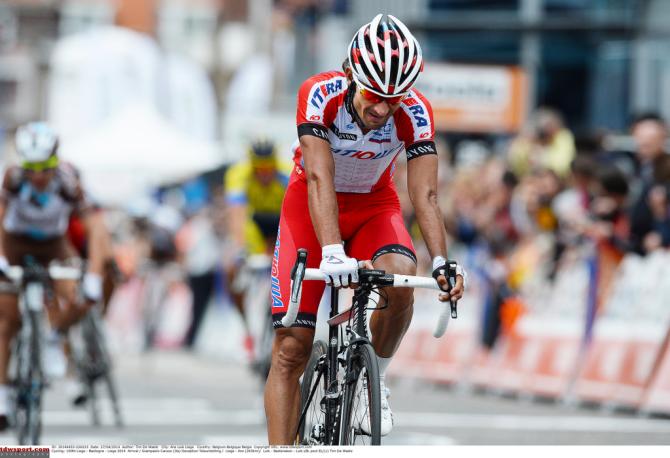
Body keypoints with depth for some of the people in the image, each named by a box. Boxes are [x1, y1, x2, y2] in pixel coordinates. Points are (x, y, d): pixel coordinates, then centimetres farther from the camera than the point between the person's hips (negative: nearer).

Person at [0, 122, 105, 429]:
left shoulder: (68, 183, -29)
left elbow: (92, 230, -27)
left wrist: (93, 276, -35)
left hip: (53, 246, 0)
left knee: (78, 303, -24)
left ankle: (54, 339, 8)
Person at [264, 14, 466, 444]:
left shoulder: (414, 113, -25)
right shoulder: (320, 94, -30)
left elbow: (426, 195, -28)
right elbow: (320, 180, -38)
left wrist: (441, 262, -44)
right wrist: (332, 252, -52)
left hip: (374, 207, 1)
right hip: (311, 207, -1)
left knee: (400, 279, -32)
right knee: (291, 346, -10)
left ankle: (373, 380, -7)